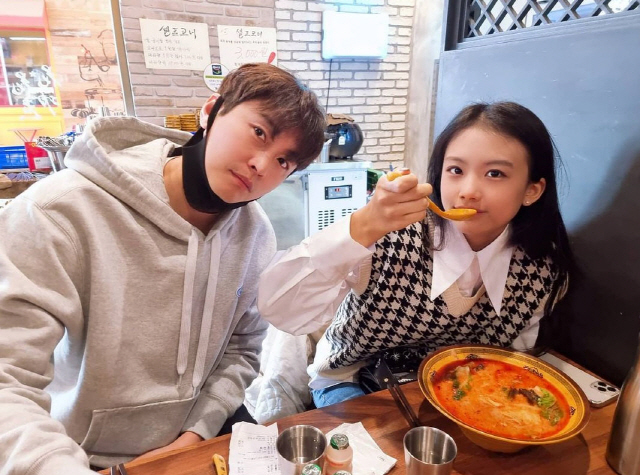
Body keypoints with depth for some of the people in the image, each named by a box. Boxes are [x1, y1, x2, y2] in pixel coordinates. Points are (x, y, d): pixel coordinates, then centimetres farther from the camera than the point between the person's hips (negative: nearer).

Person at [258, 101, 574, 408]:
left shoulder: (542, 274, -14)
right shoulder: (391, 235, -27)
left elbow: (514, 350, 3)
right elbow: (276, 308, -34)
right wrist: (363, 228, -45)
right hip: (353, 383, -4)